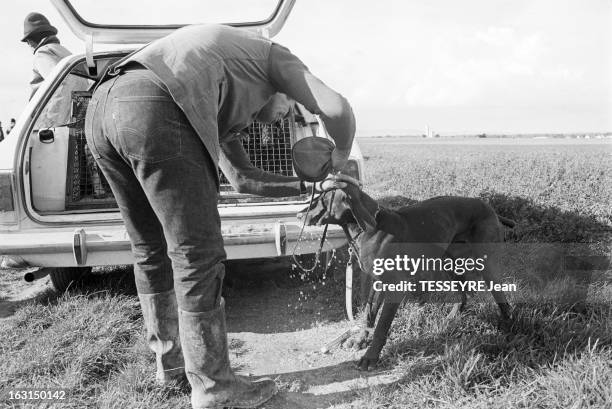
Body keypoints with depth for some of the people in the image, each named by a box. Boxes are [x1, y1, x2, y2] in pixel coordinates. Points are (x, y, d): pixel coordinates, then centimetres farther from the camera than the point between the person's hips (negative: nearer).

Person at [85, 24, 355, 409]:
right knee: (198, 258, -1)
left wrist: (309, 185, 45)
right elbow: (337, 109, 6)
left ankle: (170, 359, 35)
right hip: (156, 110, -9)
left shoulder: (226, 101, 41)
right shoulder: (273, 55, 24)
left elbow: (243, 179, 40)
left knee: (152, 251, 20)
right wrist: (340, 157, 26)